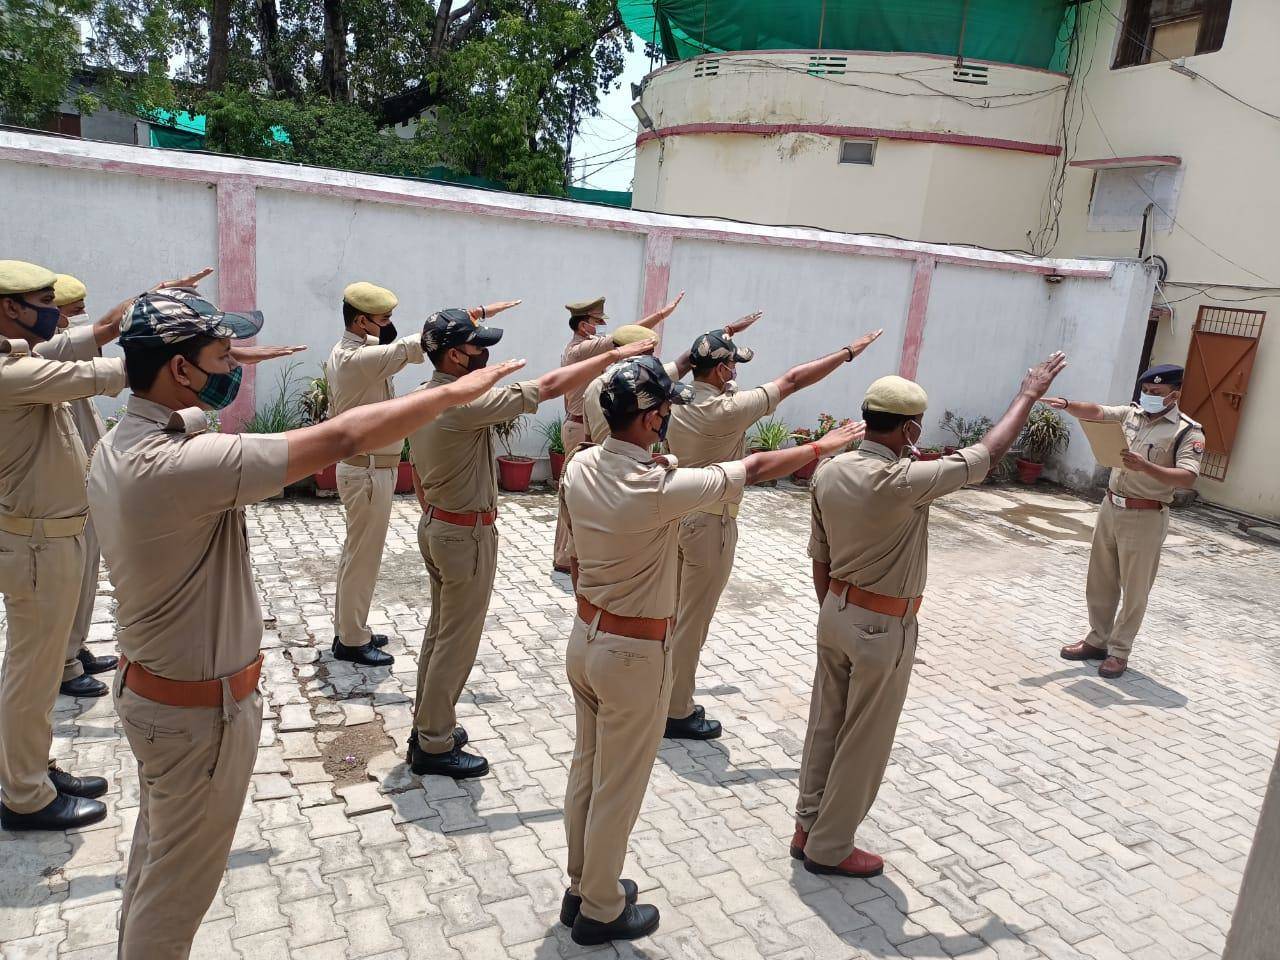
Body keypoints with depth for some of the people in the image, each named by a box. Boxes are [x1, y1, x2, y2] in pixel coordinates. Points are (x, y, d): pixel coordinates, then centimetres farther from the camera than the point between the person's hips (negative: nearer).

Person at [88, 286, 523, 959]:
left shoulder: (115, 446, -3)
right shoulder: (182, 464, -34)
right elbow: (340, 438, -34)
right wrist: (454, 392, -26)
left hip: (145, 682, 10)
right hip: (201, 710, -10)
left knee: (157, 848, 31)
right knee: (178, 890, 14)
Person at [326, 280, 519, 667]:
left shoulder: (343, 352, 7)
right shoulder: (360, 359, -25)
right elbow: (415, 344, -30)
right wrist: (480, 312, -28)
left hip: (358, 465, 10)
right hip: (369, 471, -10)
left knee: (355, 553, 18)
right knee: (363, 557, 2)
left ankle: (347, 629, 31)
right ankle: (353, 641, 14)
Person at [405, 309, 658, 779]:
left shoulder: (421, 398, 3)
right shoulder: (467, 404, -26)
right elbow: (548, 386, -24)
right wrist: (613, 355, -16)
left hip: (434, 525, 10)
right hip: (467, 534, -10)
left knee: (439, 631, 20)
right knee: (457, 642, 3)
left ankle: (428, 727, 33)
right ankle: (434, 747, 15)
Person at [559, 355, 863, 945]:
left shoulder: (579, 467, -6)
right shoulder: (659, 487, -27)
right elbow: (754, 470, -15)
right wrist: (823, 446, 1)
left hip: (584, 639, 7)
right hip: (635, 655, -7)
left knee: (585, 770, 21)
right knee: (618, 789, 11)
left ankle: (582, 889, 40)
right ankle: (601, 912, 30)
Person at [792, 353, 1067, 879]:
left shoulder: (828, 472, -5)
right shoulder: (903, 482, -25)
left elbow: (819, 558, 5)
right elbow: (988, 453, -14)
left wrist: (832, 612, 18)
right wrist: (1028, 395, 0)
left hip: (836, 614, 7)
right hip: (883, 628, -7)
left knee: (825, 726, 18)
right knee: (864, 742, 9)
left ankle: (808, 828, 33)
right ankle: (829, 848, 23)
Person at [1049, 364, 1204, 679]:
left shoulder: (1188, 432, -11)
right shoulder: (1131, 413, 6)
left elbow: (1187, 478, -20)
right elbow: (1096, 412, -1)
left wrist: (1146, 466, -33)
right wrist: (1067, 405, -21)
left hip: (1145, 518, -6)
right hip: (1111, 507, 6)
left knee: (1134, 588, 4)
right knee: (1100, 580, 13)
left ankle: (1119, 651, 16)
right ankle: (1097, 640, 27)